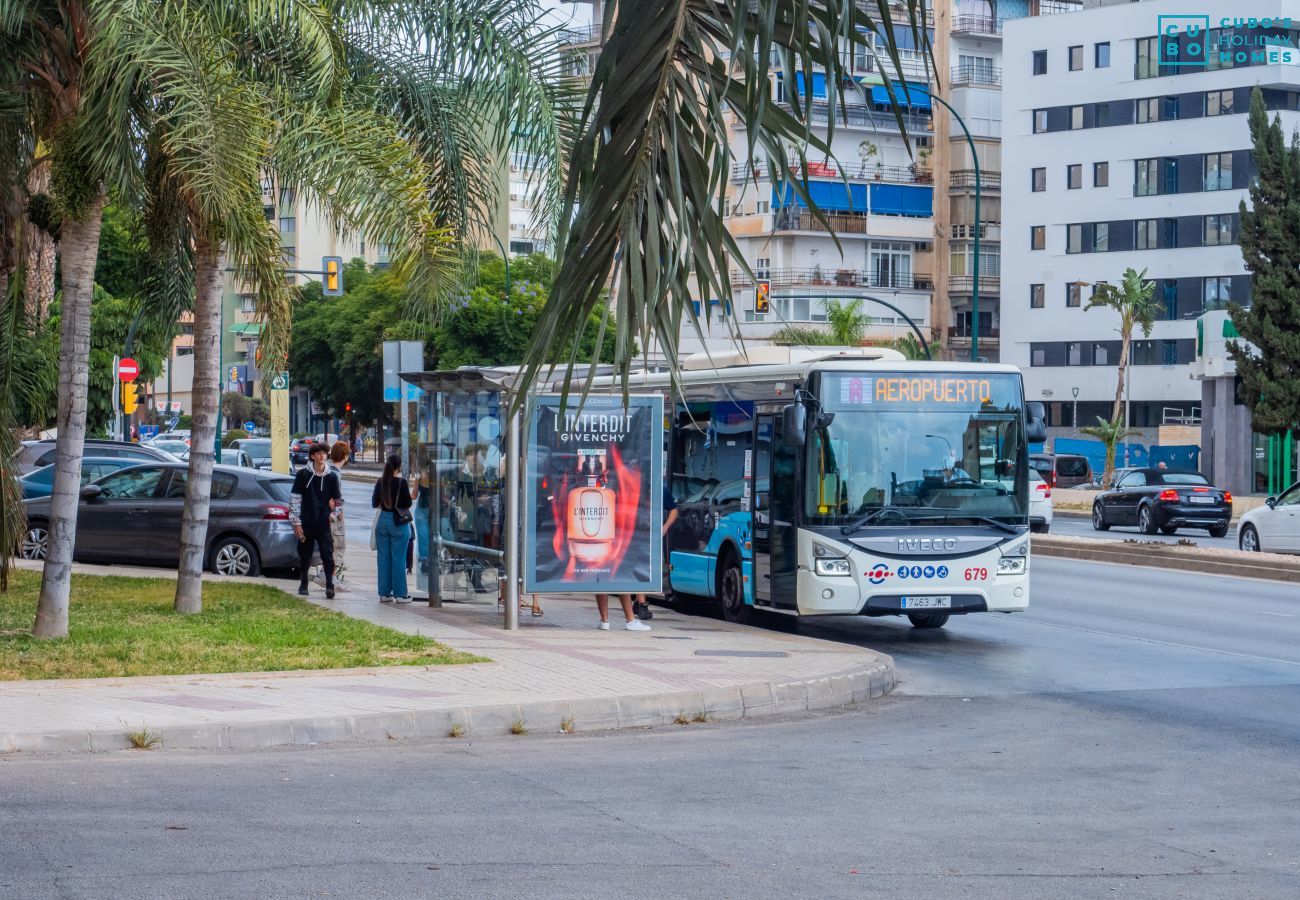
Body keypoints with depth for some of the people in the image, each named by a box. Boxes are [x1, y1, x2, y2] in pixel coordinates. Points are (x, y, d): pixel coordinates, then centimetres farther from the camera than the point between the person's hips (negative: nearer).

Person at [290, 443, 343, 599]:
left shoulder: (331, 477, 4)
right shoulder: (303, 474, -1)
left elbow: (339, 500, 15)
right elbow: (294, 499, -1)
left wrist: (333, 514, 2)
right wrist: (296, 523, -5)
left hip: (324, 525, 0)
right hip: (306, 524, 0)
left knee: (328, 556, -10)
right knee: (305, 557, 11)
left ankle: (329, 586, -12)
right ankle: (303, 585, 25)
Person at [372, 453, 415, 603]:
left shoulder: (380, 482, 1)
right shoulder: (401, 482, -14)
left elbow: (374, 503, 7)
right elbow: (407, 503, -13)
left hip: (383, 521, 5)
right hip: (398, 522, -5)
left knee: (383, 558, 10)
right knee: (398, 558, 1)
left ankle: (384, 592, 13)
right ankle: (400, 594, 4)